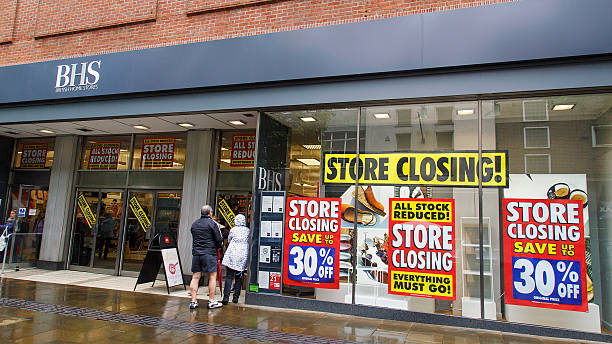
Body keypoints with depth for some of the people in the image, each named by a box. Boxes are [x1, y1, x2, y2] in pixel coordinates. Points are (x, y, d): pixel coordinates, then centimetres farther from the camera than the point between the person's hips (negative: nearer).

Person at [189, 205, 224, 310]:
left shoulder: (194, 224, 14)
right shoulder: (212, 223, -6)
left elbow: (194, 238, 17)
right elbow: (219, 239, -7)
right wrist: (219, 246, 11)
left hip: (196, 253, 6)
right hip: (209, 253, -6)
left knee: (195, 277, 8)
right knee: (212, 276, 1)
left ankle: (193, 301, 10)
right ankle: (211, 301, 4)